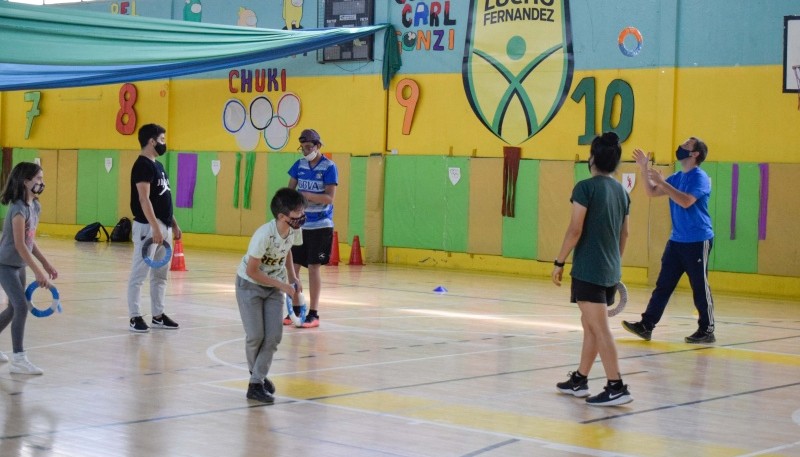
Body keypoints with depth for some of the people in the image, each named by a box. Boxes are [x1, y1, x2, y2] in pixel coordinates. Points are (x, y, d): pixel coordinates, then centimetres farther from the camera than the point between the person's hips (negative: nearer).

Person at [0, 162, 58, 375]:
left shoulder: (35, 206, 5)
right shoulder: (19, 209, -21)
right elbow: (20, 244, -25)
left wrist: (45, 263, 12)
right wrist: (38, 272, -27)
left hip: (19, 265, 9)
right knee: (22, 307, -13)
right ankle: (18, 359, -9)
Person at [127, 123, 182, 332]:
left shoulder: (158, 165, 16)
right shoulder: (143, 165, -13)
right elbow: (144, 199, -20)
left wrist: (173, 224, 19)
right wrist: (155, 228, -25)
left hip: (163, 227, 10)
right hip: (148, 227, -10)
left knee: (161, 274, 13)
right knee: (139, 274, -3)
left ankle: (158, 315, 21)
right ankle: (135, 317, 0)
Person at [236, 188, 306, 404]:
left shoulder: (295, 230, -14)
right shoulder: (264, 235, -32)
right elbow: (252, 271, -24)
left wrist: (292, 277, -4)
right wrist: (282, 286, -22)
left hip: (275, 287, 6)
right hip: (250, 285, -5)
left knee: (274, 336, -5)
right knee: (256, 336, -7)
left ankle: (257, 382, 4)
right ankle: (257, 375, 20)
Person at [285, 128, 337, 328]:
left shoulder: (329, 167, -9)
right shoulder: (299, 165, 7)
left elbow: (329, 197, -15)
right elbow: (290, 190, 8)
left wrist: (305, 195, -26)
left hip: (320, 226, -5)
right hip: (298, 224, 5)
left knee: (313, 267, -2)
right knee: (293, 266, 5)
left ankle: (313, 314, 6)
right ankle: (295, 309, 18)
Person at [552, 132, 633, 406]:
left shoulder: (586, 188, -11)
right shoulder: (621, 191, 10)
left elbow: (575, 231, -15)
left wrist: (559, 262, -8)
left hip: (588, 270, -8)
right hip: (611, 272, 8)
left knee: (599, 329, -8)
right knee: (590, 324, 18)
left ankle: (616, 388, -12)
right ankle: (579, 381, 26)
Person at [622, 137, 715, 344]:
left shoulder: (699, 177, -12)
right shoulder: (677, 177, 12)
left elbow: (686, 201, -27)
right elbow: (652, 191, 15)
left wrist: (662, 182, -26)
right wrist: (644, 168, 3)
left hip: (697, 242, -8)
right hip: (677, 241, 8)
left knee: (700, 287, -1)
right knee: (663, 284, 6)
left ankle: (707, 331, 8)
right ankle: (646, 325, 6)